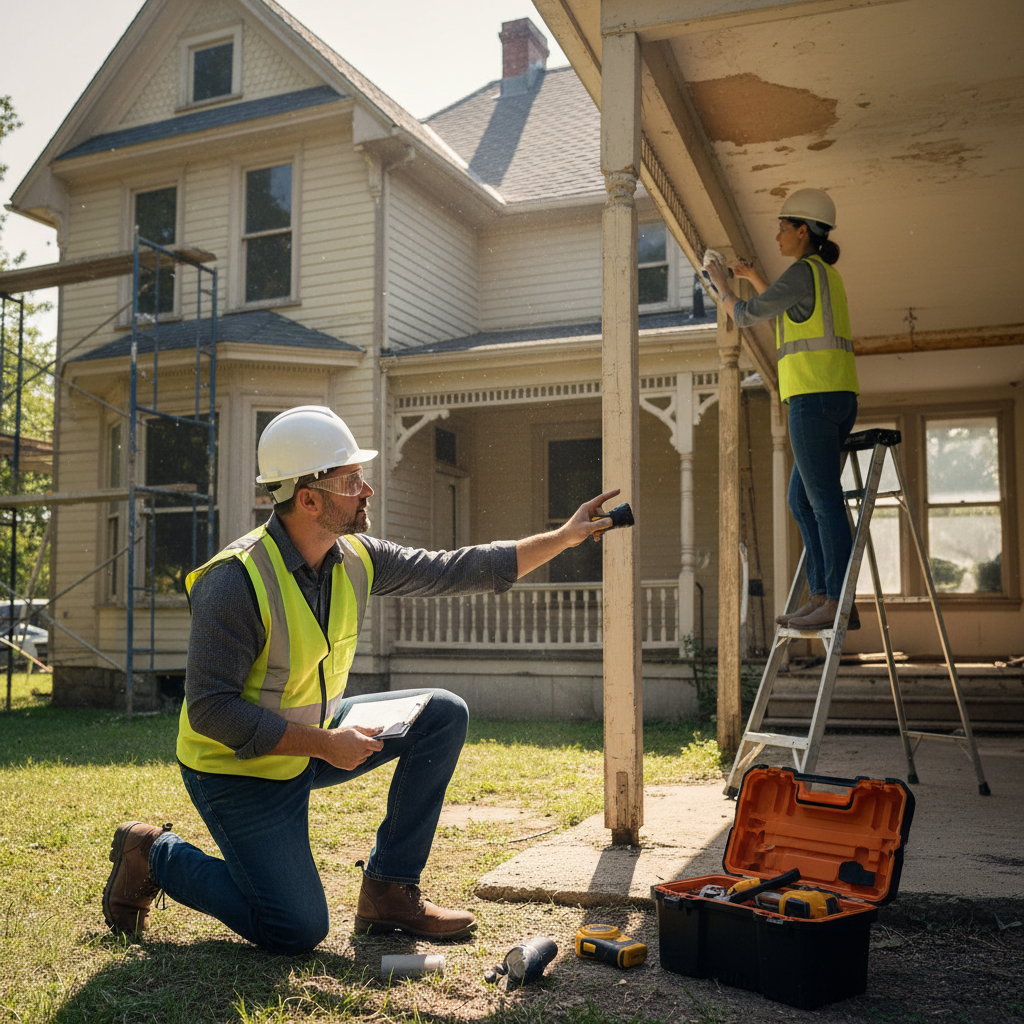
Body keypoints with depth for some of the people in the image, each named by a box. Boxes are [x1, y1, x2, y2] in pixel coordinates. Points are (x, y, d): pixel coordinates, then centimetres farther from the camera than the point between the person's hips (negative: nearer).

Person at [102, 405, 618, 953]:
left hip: (311, 737, 7)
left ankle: (389, 890, 4)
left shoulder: (356, 558, -7)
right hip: (240, 769, -7)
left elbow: (455, 570, -2)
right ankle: (155, 853, 13)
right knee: (297, 931, -9)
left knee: (442, 715, -4)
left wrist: (564, 537, -6)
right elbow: (211, 711, -27)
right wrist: (323, 744, -28)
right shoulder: (235, 581, -28)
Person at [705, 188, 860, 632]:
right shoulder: (827, 275, 23)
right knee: (802, 500, 10)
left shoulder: (803, 270, -6)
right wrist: (755, 278, 41)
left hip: (814, 395, -9)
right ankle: (821, 596, 9)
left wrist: (722, 285, 15)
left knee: (825, 500, -10)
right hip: (838, 397, 9)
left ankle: (841, 604, -10)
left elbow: (746, 316, -3)